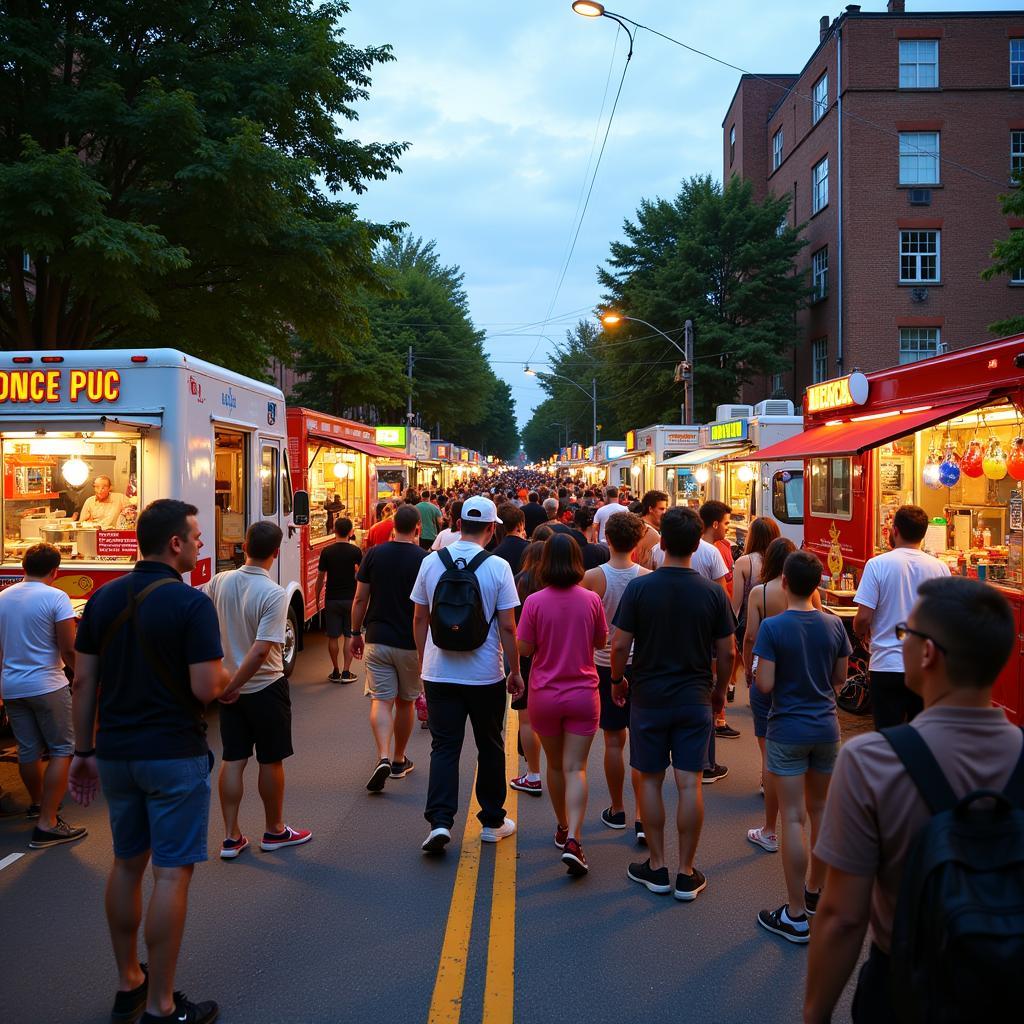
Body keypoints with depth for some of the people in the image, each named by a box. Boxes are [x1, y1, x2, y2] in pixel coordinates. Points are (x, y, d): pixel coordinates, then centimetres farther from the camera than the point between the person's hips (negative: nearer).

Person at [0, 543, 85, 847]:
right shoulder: (56, 597, -13)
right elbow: (69, 650, -15)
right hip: (46, 685, -6)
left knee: (28, 750, 19)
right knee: (62, 750, 1)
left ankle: (37, 802, 40)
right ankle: (47, 824, -4)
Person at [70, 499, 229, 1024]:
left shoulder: (103, 598, 3)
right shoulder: (191, 603, -16)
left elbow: (83, 683, 5)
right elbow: (206, 688, -20)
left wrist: (83, 752, 11)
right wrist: (224, 673, 2)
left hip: (115, 752, 7)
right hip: (175, 754, -6)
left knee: (126, 864, 18)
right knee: (171, 872, 2)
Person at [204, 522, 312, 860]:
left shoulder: (220, 582, -5)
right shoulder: (274, 594, -21)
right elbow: (262, 649, -26)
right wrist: (233, 686, -18)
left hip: (230, 687, 5)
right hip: (265, 688, -5)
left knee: (232, 760, 11)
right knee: (271, 760, 10)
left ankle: (231, 837, 16)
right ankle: (274, 831, 25)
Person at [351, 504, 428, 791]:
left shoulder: (374, 555, -1)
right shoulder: (423, 559, -7)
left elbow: (360, 599, 0)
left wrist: (356, 633, 11)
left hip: (378, 639, 1)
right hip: (411, 642, 0)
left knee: (381, 700, 0)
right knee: (405, 702, 14)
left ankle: (383, 757, -19)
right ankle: (399, 761, 26)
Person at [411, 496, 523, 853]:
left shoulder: (431, 562, -2)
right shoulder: (497, 567, -11)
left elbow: (419, 618, 5)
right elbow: (507, 626, -10)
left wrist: (423, 661, 18)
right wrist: (516, 670, 1)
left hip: (438, 672, 2)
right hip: (485, 674, -2)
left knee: (444, 747, 7)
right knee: (490, 747, 13)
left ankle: (440, 820, -5)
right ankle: (492, 821, 24)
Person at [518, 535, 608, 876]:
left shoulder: (535, 602, -12)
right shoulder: (591, 600, -8)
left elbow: (524, 649, -6)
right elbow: (601, 642, 5)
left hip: (544, 695, 0)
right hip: (583, 694, 0)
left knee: (555, 765, 18)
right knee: (576, 768, 0)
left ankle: (562, 827, 33)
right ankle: (573, 839, -14)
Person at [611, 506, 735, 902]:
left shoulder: (639, 588, -11)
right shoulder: (712, 592, -5)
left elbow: (619, 646, -10)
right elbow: (726, 653, 0)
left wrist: (617, 681, 8)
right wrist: (719, 690, 16)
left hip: (648, 697, -1)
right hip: (695, 699, 1)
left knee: (650, 780, 11)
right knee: (690, 784, 5)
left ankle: (657, 867, 19)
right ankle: (687, 874, 13)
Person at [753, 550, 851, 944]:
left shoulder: (773, 627, -15)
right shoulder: (834, 625, -2)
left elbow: (764, 685, -17)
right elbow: (840, 678, 6)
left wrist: (757, 673, 4)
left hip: (788, 731, -4)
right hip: (826, 727, 5)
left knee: (794, 818, 0)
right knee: (820, 810, 18)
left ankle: (796, 916, 5)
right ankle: (815, 890, 34)